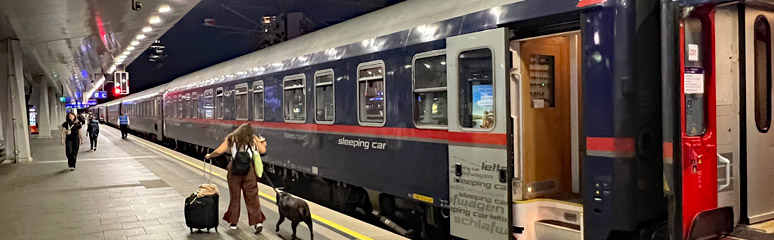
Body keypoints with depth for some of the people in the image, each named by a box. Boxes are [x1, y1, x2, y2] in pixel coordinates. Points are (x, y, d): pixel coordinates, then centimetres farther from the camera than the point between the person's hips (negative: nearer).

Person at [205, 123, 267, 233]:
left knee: (234, 196, 13)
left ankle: (233, 222, 20)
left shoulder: (231, 138, 8)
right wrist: (262, 143, 28)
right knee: (252, 196, 3)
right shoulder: (253, 139, 8)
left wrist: (209, 156, 20)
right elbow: (262, 151, 7)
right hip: (249, 169, 0)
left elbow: (219, 151, 2)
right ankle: (258, 221, -6)